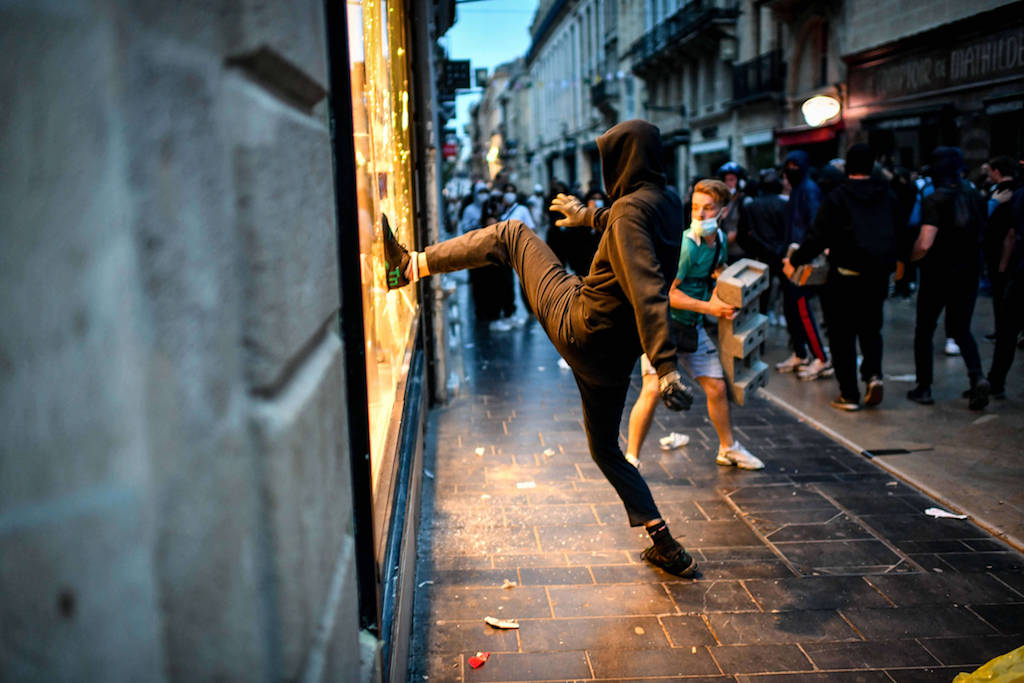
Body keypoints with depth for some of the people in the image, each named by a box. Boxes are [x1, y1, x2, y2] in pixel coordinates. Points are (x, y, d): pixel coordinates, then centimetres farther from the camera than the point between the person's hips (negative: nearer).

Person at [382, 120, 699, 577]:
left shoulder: (631, 209, -19)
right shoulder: (667, 205, 7)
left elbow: (646, 290, -31)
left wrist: (665, 366, -39)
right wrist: (588, 216, 43)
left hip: (578, 326, -7)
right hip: (614, 355, 7)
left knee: (511, 234, 9)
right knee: (605, 446, 23)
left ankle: (409, 265, 13)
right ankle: (667, 548, 22)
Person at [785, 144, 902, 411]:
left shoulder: (836, 197, -9)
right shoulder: (888, 196, 5)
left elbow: (818, 237, -11)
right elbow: (900, 232, 12)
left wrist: (794, 261, 1)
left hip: (845, 277, -4)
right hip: (878, 277, 4)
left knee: (842, 334, 5)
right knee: (871, 328, 20)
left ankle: (849, 394, 7)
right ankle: (873, 374, -1)